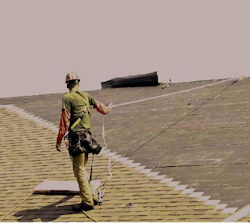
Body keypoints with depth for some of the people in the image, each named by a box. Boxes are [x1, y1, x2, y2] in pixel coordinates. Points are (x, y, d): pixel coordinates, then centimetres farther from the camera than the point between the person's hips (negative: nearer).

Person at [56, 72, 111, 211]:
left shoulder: (68, 98, -10)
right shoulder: (86, 96, 9)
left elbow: (65, 121, -13)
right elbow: (101, 108, 23)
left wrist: (59, 141, -9)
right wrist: (107, 109, 47)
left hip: (76, 137, -7)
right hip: (87, 135, 7)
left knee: (79, 170, -3)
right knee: (82, 169, 17)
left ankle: (88, 202, -3)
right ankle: (93, 197, 20)